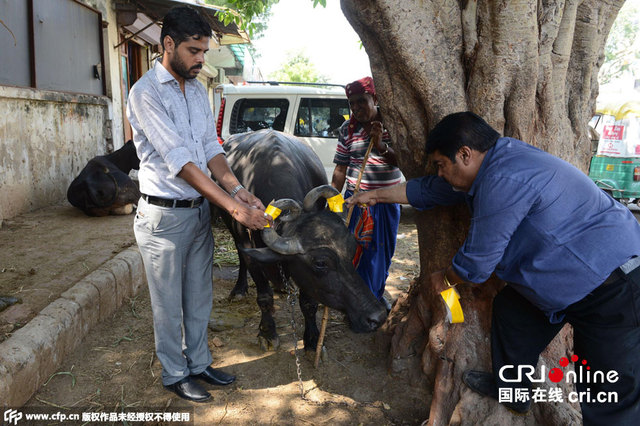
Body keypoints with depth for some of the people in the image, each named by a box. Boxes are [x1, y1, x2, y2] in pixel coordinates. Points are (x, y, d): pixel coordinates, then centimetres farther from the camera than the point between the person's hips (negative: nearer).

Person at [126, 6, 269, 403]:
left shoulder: (198, 90, 8)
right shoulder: (146, 93, -16)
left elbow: (211, 147, 6)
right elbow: (180, 161, -24)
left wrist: (237, 188, -13)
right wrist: (233, 207, -28)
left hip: (201, 209, 7)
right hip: (164, 216, -7)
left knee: (200, 297, 18)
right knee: (169, 303, 9)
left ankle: (199, 363, 36)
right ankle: (175, 374, 28)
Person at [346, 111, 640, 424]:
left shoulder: (503, 180, -28)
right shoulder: (491, 166, 4)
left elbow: (476, 263, -19)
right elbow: (428, 190, 17)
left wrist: (444, 279, 1)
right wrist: (377, 195, 24)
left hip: (612, 287, -10)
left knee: (611, 394, -2)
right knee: (509, 307, 17)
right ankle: (510, 389, 35)